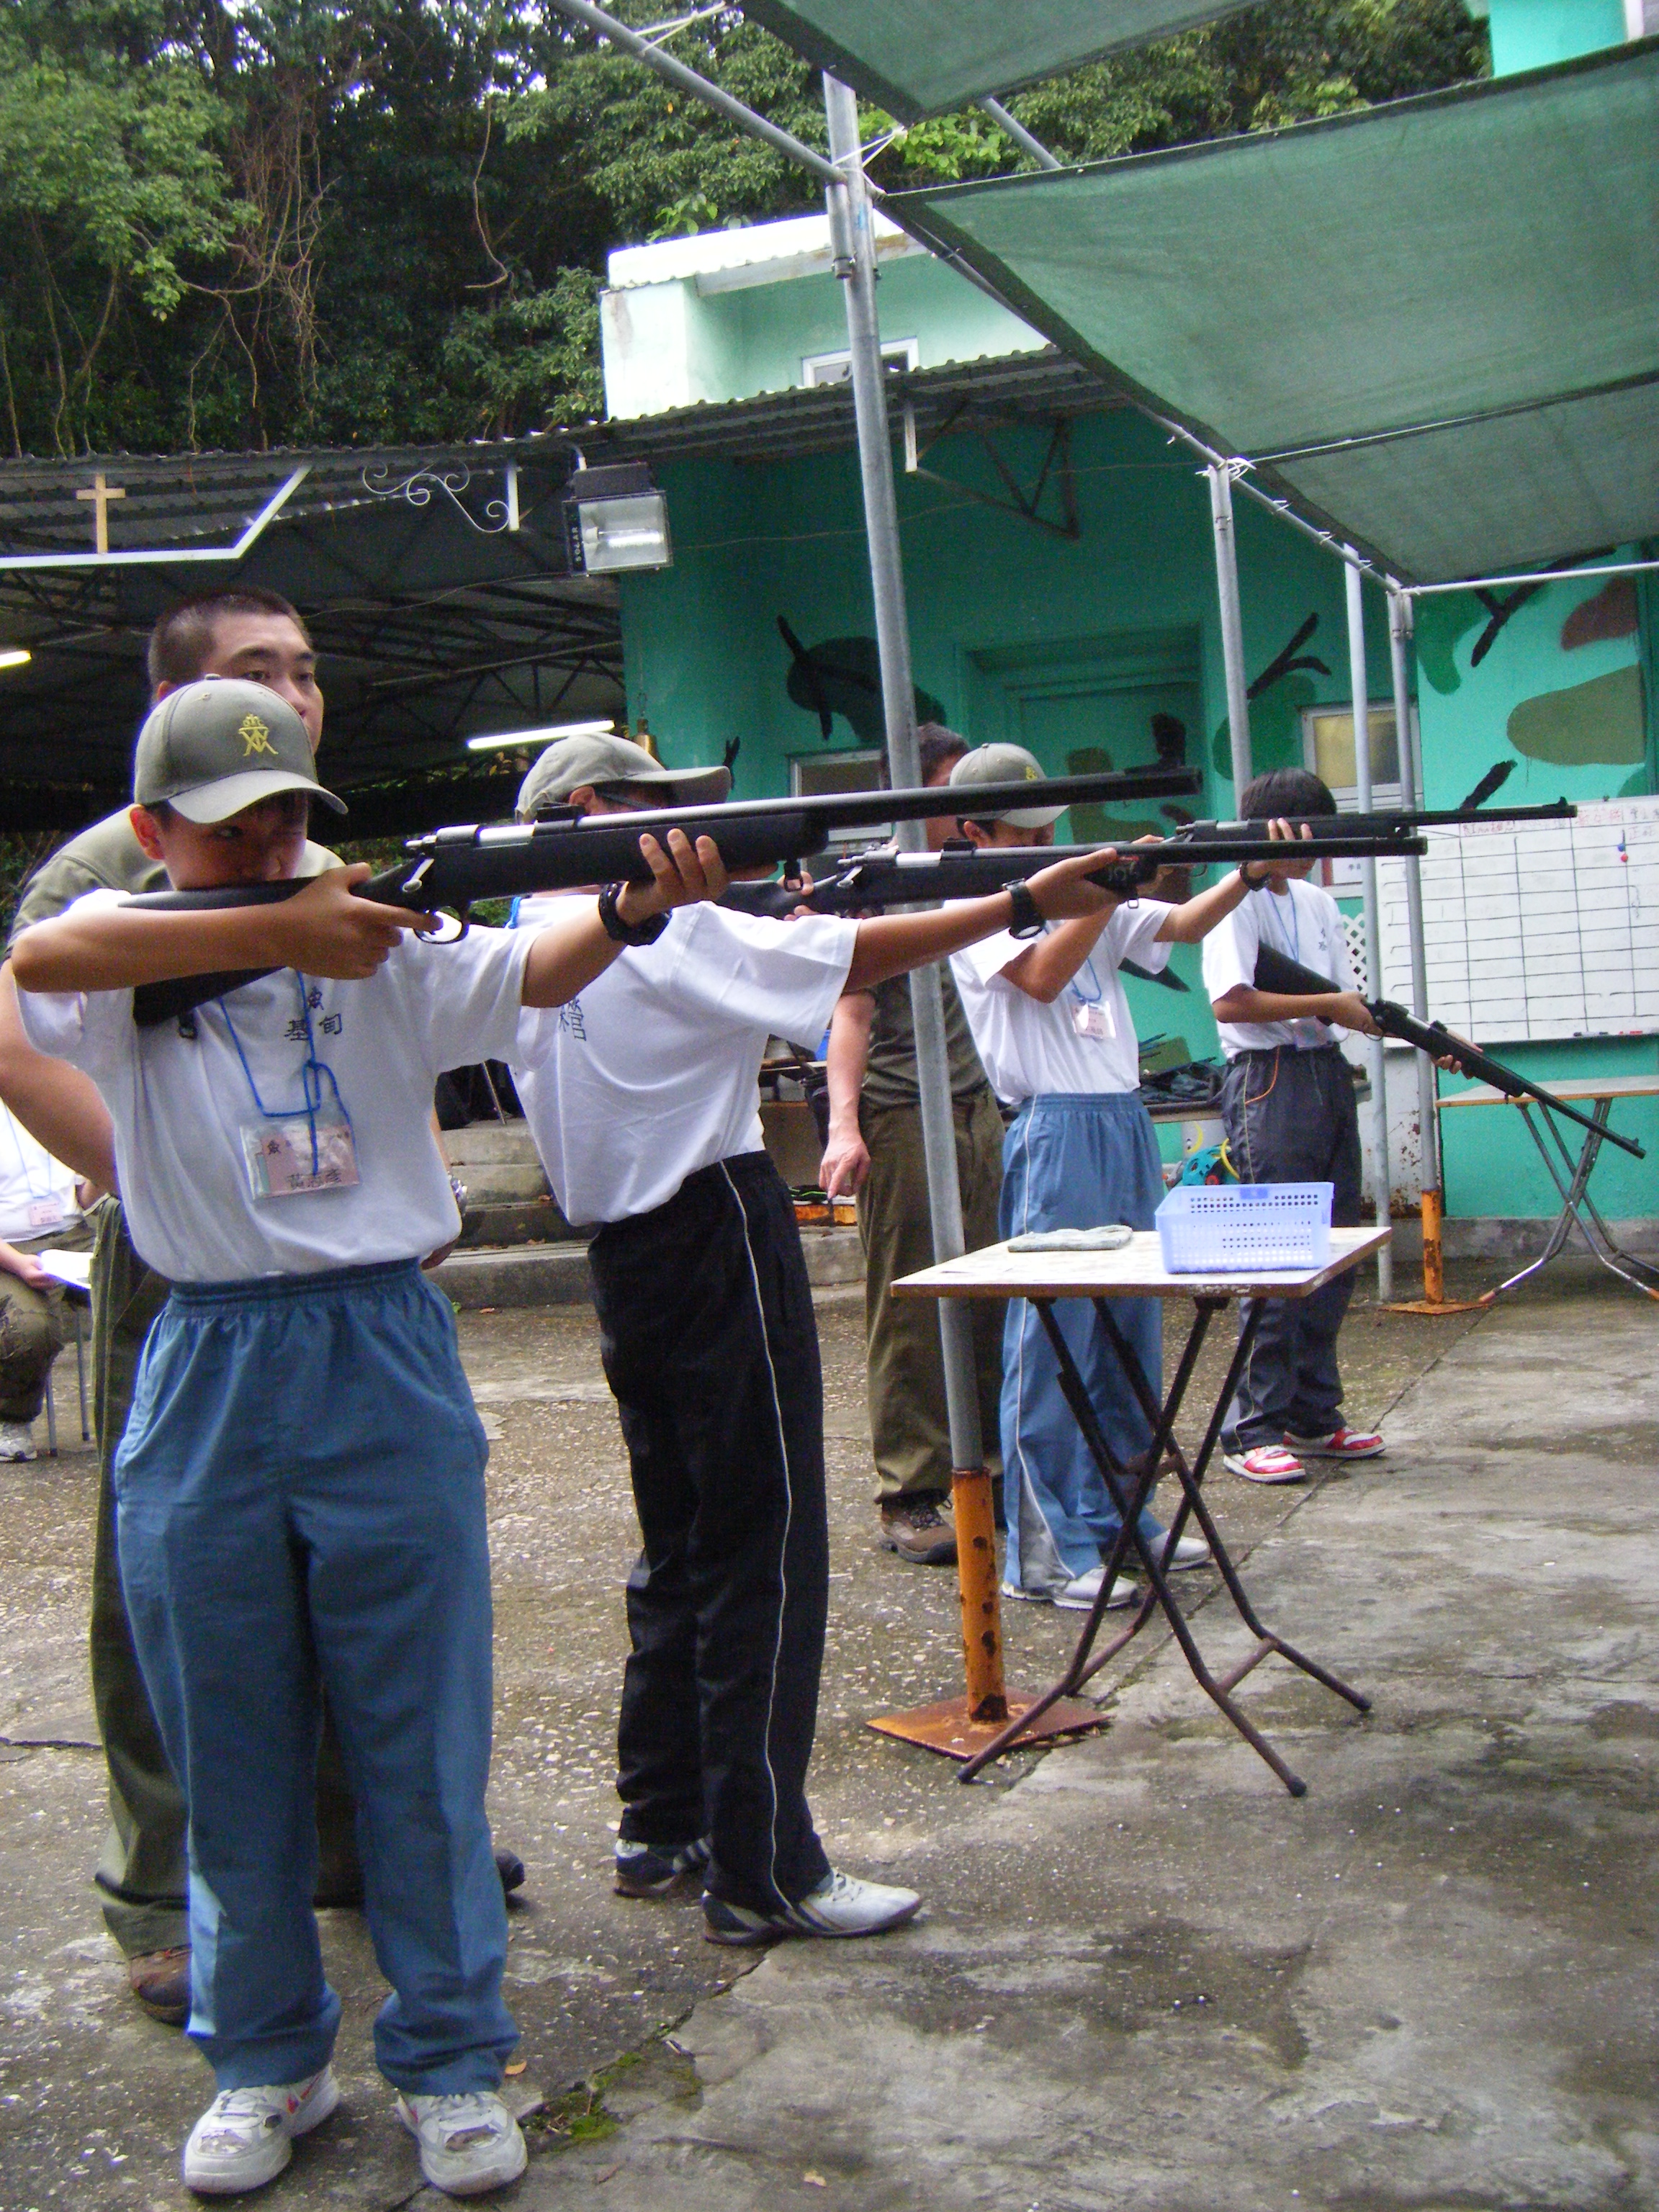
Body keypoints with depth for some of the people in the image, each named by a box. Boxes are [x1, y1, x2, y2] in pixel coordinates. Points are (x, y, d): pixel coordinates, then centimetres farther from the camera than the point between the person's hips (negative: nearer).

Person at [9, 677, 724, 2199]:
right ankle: (267, 2058, 32)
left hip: (385, 1362, 0)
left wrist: (634, 905, -35)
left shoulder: (378, 938, 3)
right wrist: (281, 930, -22)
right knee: (230, 1752, 13)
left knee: (422, 1743, 7)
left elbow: (529, 973, -14)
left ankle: (451, 2060, 24)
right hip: (203, 1383, 1)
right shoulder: (126, 952, 3)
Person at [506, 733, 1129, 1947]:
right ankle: (761, 1874, 5)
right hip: (719, 1246, -9)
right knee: (763, 1562, -2)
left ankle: (663, 1830, 27)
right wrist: (1026, 900, -10)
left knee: (681, 1554, 18)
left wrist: (778, 936, 8)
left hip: (627, 1259, 9)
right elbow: (860, 958, -15)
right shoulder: (659, 937, -15)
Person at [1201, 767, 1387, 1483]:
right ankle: (1252, 1429, -2)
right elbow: (1230, 1002, -20)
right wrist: (1328, 1006, -14)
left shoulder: (1319, 903, 18)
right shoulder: (1239, 902, -7)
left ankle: (1312, 1416, 20)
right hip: (1269, 1083, -8)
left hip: (1328, 1076, 8)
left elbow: (1347, 1002, 19)